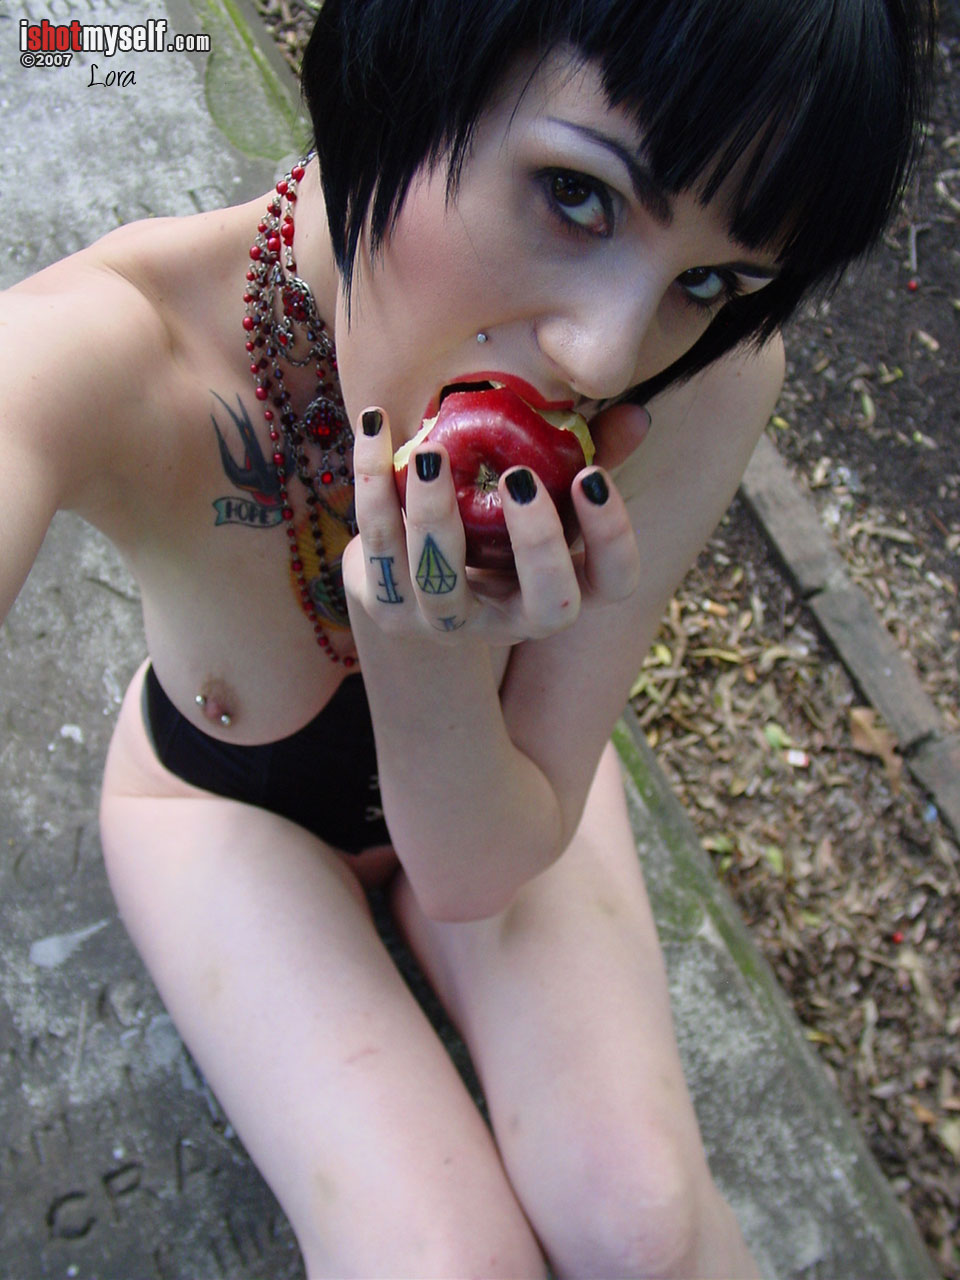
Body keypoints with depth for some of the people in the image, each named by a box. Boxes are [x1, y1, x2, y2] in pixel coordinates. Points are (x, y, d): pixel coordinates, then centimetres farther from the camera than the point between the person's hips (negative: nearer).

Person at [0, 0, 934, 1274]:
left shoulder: (709, 384, -29)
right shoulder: (109, 352, -35)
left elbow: (474, 875, -25)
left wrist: (432, 673, -43)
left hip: (484, 785, 2)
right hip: (226, 800, -1)